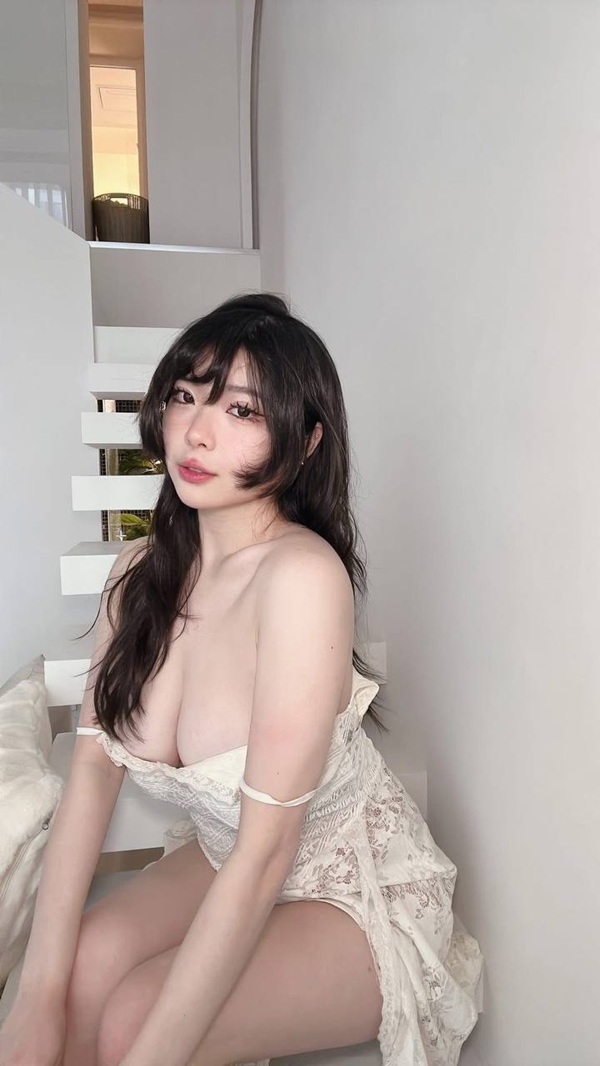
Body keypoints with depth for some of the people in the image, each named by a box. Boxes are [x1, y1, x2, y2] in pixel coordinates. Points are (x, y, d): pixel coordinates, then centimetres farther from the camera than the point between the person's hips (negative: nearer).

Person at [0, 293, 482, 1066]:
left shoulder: (302, 573, -30)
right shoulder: (143, 569, -9)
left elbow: (266, 850, -27)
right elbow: (94, 764, -9)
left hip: (359, 894, -4)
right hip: (229, 864, 5)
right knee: (82, 971, -16)